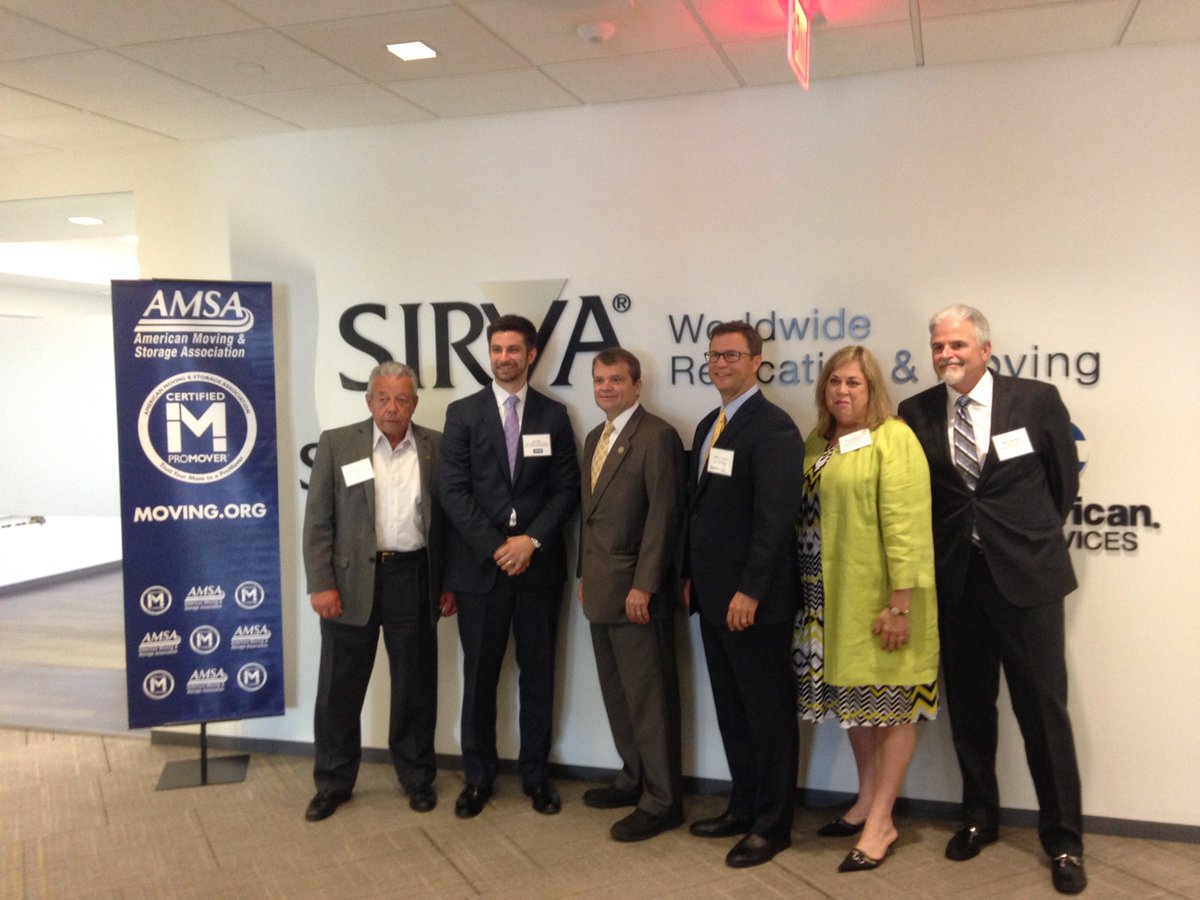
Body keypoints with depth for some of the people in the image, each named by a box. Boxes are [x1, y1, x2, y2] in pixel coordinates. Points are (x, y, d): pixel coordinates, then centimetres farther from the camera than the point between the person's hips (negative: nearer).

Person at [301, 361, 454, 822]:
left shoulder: (436, 447, 4)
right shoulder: (337, 443, 1)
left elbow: (448, 519, 7)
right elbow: (318, 521, -1)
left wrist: (451, 583, 5)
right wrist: (320, 584, -8)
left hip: (414, 579, 1)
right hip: (352, 580, -1)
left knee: (415, 685, 10)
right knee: (340, 688, 8)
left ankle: (417, 776, 28)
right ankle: (333, 783, 24)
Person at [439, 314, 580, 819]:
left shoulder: (554, 416, 6)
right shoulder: (463, 413, 2)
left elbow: (566, 489, 2)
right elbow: (454, 492, -4)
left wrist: (531, 539, -11)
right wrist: (496, 547, -11)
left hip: (539, 563, 1)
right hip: (479, 563, -1)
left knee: (538, 672, 9)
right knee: (480, 675, 7)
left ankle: (535, 773, 22)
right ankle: (478, 776, 20)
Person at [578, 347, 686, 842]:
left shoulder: (657, 436, -12)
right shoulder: (594, 438, 16)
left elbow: (663, 516, -16)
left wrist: (643, 586, -19)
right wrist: (585, 574, 16)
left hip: (636, 591, -8)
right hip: (600, 591, 9)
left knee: (649, 696, -1)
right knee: (617, 692, 16)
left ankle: (662, 800, 10)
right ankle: (634, 778, 30)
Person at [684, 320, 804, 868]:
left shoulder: (773, 427, -14)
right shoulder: (708, 426, 14)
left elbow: (776, 518, -20)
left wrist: (749, 591, -22)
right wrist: (693, 575, 14)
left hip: (754, 601, -8)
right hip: (713, 596, 8)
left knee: (769, 713, 6)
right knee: (731, 710, 16)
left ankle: (772, 825, 19)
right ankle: (743, 807, 30)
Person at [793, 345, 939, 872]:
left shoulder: (893, 438, -11)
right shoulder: (817, 442, 10)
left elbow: (904, 524, -17)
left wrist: (900, 603, -21)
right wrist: (807, 595, 9)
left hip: (878, 597, -7)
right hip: (831, 598, 7)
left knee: (890, 706, 4)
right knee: (850, 698, 15)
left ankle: (881, 823, 13)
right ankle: (867, 801, 30)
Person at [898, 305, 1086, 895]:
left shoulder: (1037, 400, -3)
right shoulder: (916, 413, 1)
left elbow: (1065, 479, 7)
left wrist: (1034, 537, 10)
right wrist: (933, 555, 5)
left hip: (1026, 577, -2)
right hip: (954, 579, 2)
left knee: (1044, 708, 2)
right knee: (968, 707, 12)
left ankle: (1063, 839, 17)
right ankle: (979, 817, 30)